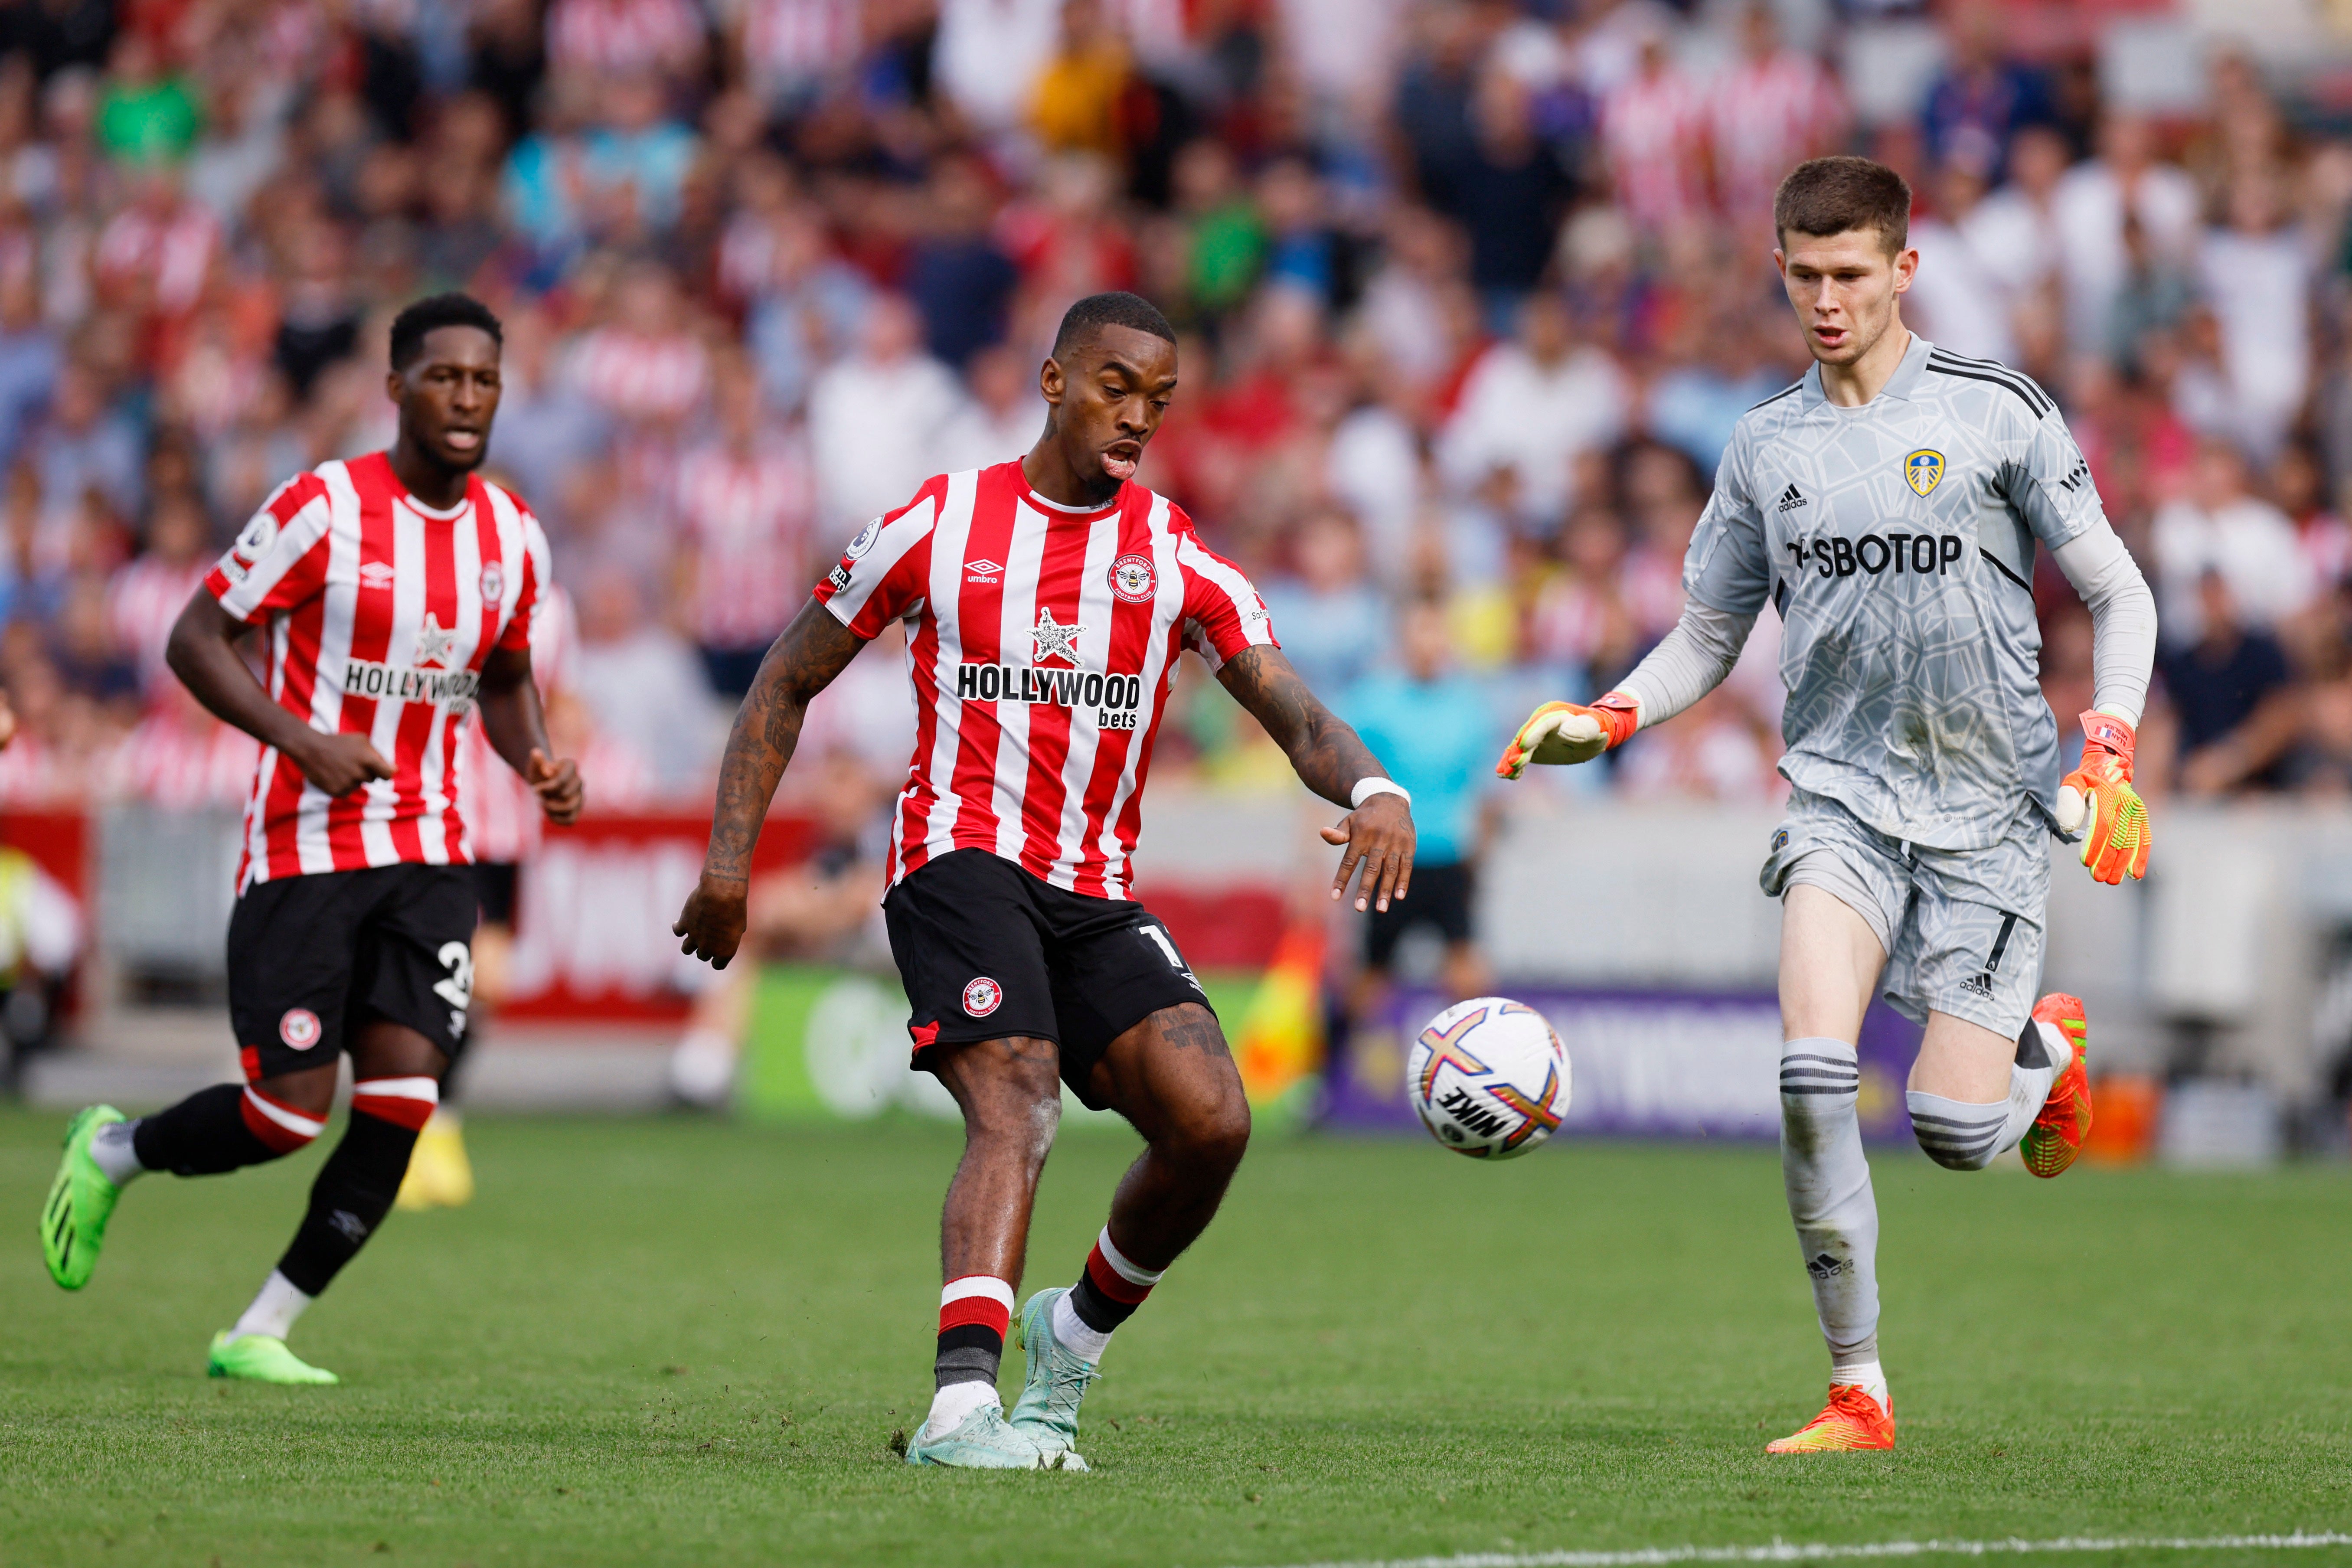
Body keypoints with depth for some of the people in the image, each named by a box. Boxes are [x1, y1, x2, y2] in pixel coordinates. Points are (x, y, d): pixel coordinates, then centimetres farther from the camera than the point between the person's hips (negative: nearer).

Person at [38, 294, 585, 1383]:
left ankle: (259, 1334, 4)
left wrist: (536, 761, 2)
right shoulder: (326, 507, -11)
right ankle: (109, 1153, 23)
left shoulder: (511, 536, 7)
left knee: (401, 1105, -10)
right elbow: (195, 641, -8)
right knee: (289, 1114, -9)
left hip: (428, 856, 5)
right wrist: (301, 740, -21)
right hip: (304, 853, -5)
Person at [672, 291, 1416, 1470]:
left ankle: (1080, 1332, 13)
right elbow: (790, 679, 13)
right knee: (1017, 1109, -27)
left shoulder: (1180, 562, 9)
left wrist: (1370, 789, -24)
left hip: (1096, 894, 4)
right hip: (961, 857, -4)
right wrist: (730, 854, 4)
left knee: (1212, 1122, -14)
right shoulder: (936, 527, 4)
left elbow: (1297, 716, -1)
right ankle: (962, 1404, -42)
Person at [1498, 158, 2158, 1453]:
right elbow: (1707, 640, 18)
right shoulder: (1767, 447, 9)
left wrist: (2107, 760, -9)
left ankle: (2044, 1045, 30)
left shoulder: (1997, 415, -1)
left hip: (1988, 804, -2)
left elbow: (2118, 596, 5)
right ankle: (1857, 1390, -10)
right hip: (1841, 794, 2)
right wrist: (1604, 722, 0)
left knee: (1954, 1131, -8)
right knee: (1812, 1075, -22)